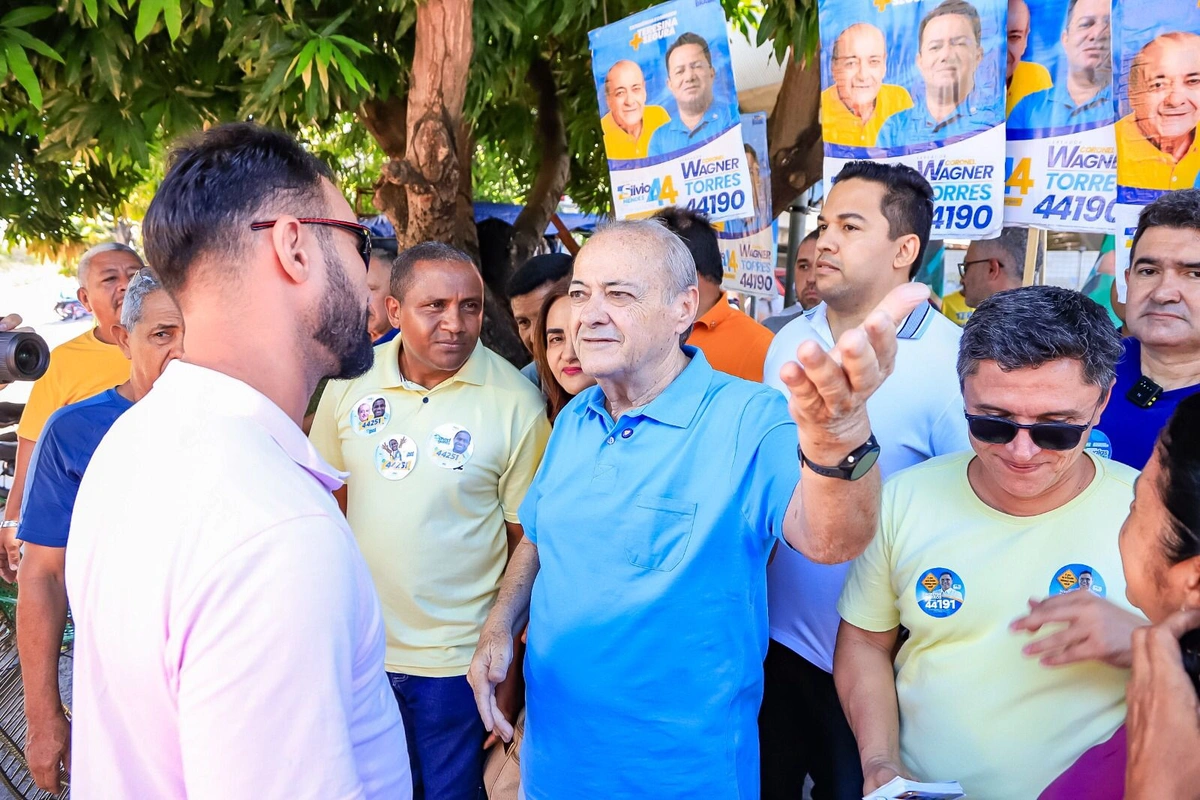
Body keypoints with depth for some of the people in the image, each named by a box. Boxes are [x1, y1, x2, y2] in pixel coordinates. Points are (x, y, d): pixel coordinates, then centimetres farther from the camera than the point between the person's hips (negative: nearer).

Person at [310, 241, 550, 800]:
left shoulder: (516, 403, -14)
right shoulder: (349, 381, -4)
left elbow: (527, 543, -9)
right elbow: (329, 499, 8)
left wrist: (512, 674, -7)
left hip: (456, 660, -3)